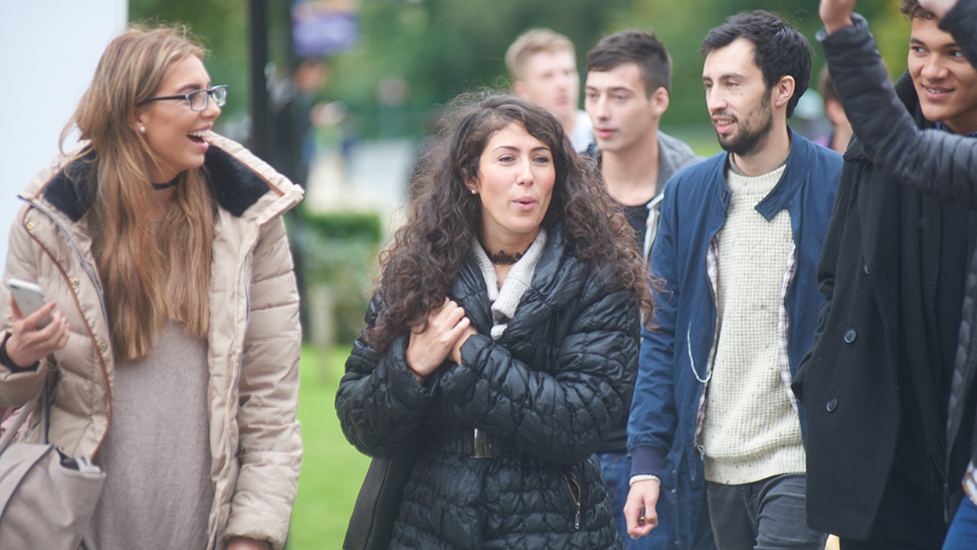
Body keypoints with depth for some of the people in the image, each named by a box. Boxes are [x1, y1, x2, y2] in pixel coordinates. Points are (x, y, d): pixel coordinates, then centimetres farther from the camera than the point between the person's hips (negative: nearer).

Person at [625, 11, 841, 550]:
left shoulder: (841, 187, -5)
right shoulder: (688, 193, 9)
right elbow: (664, 335, 11)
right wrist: (646, 459, 3)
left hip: (802, 465, -5)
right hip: (720, 466, 5)